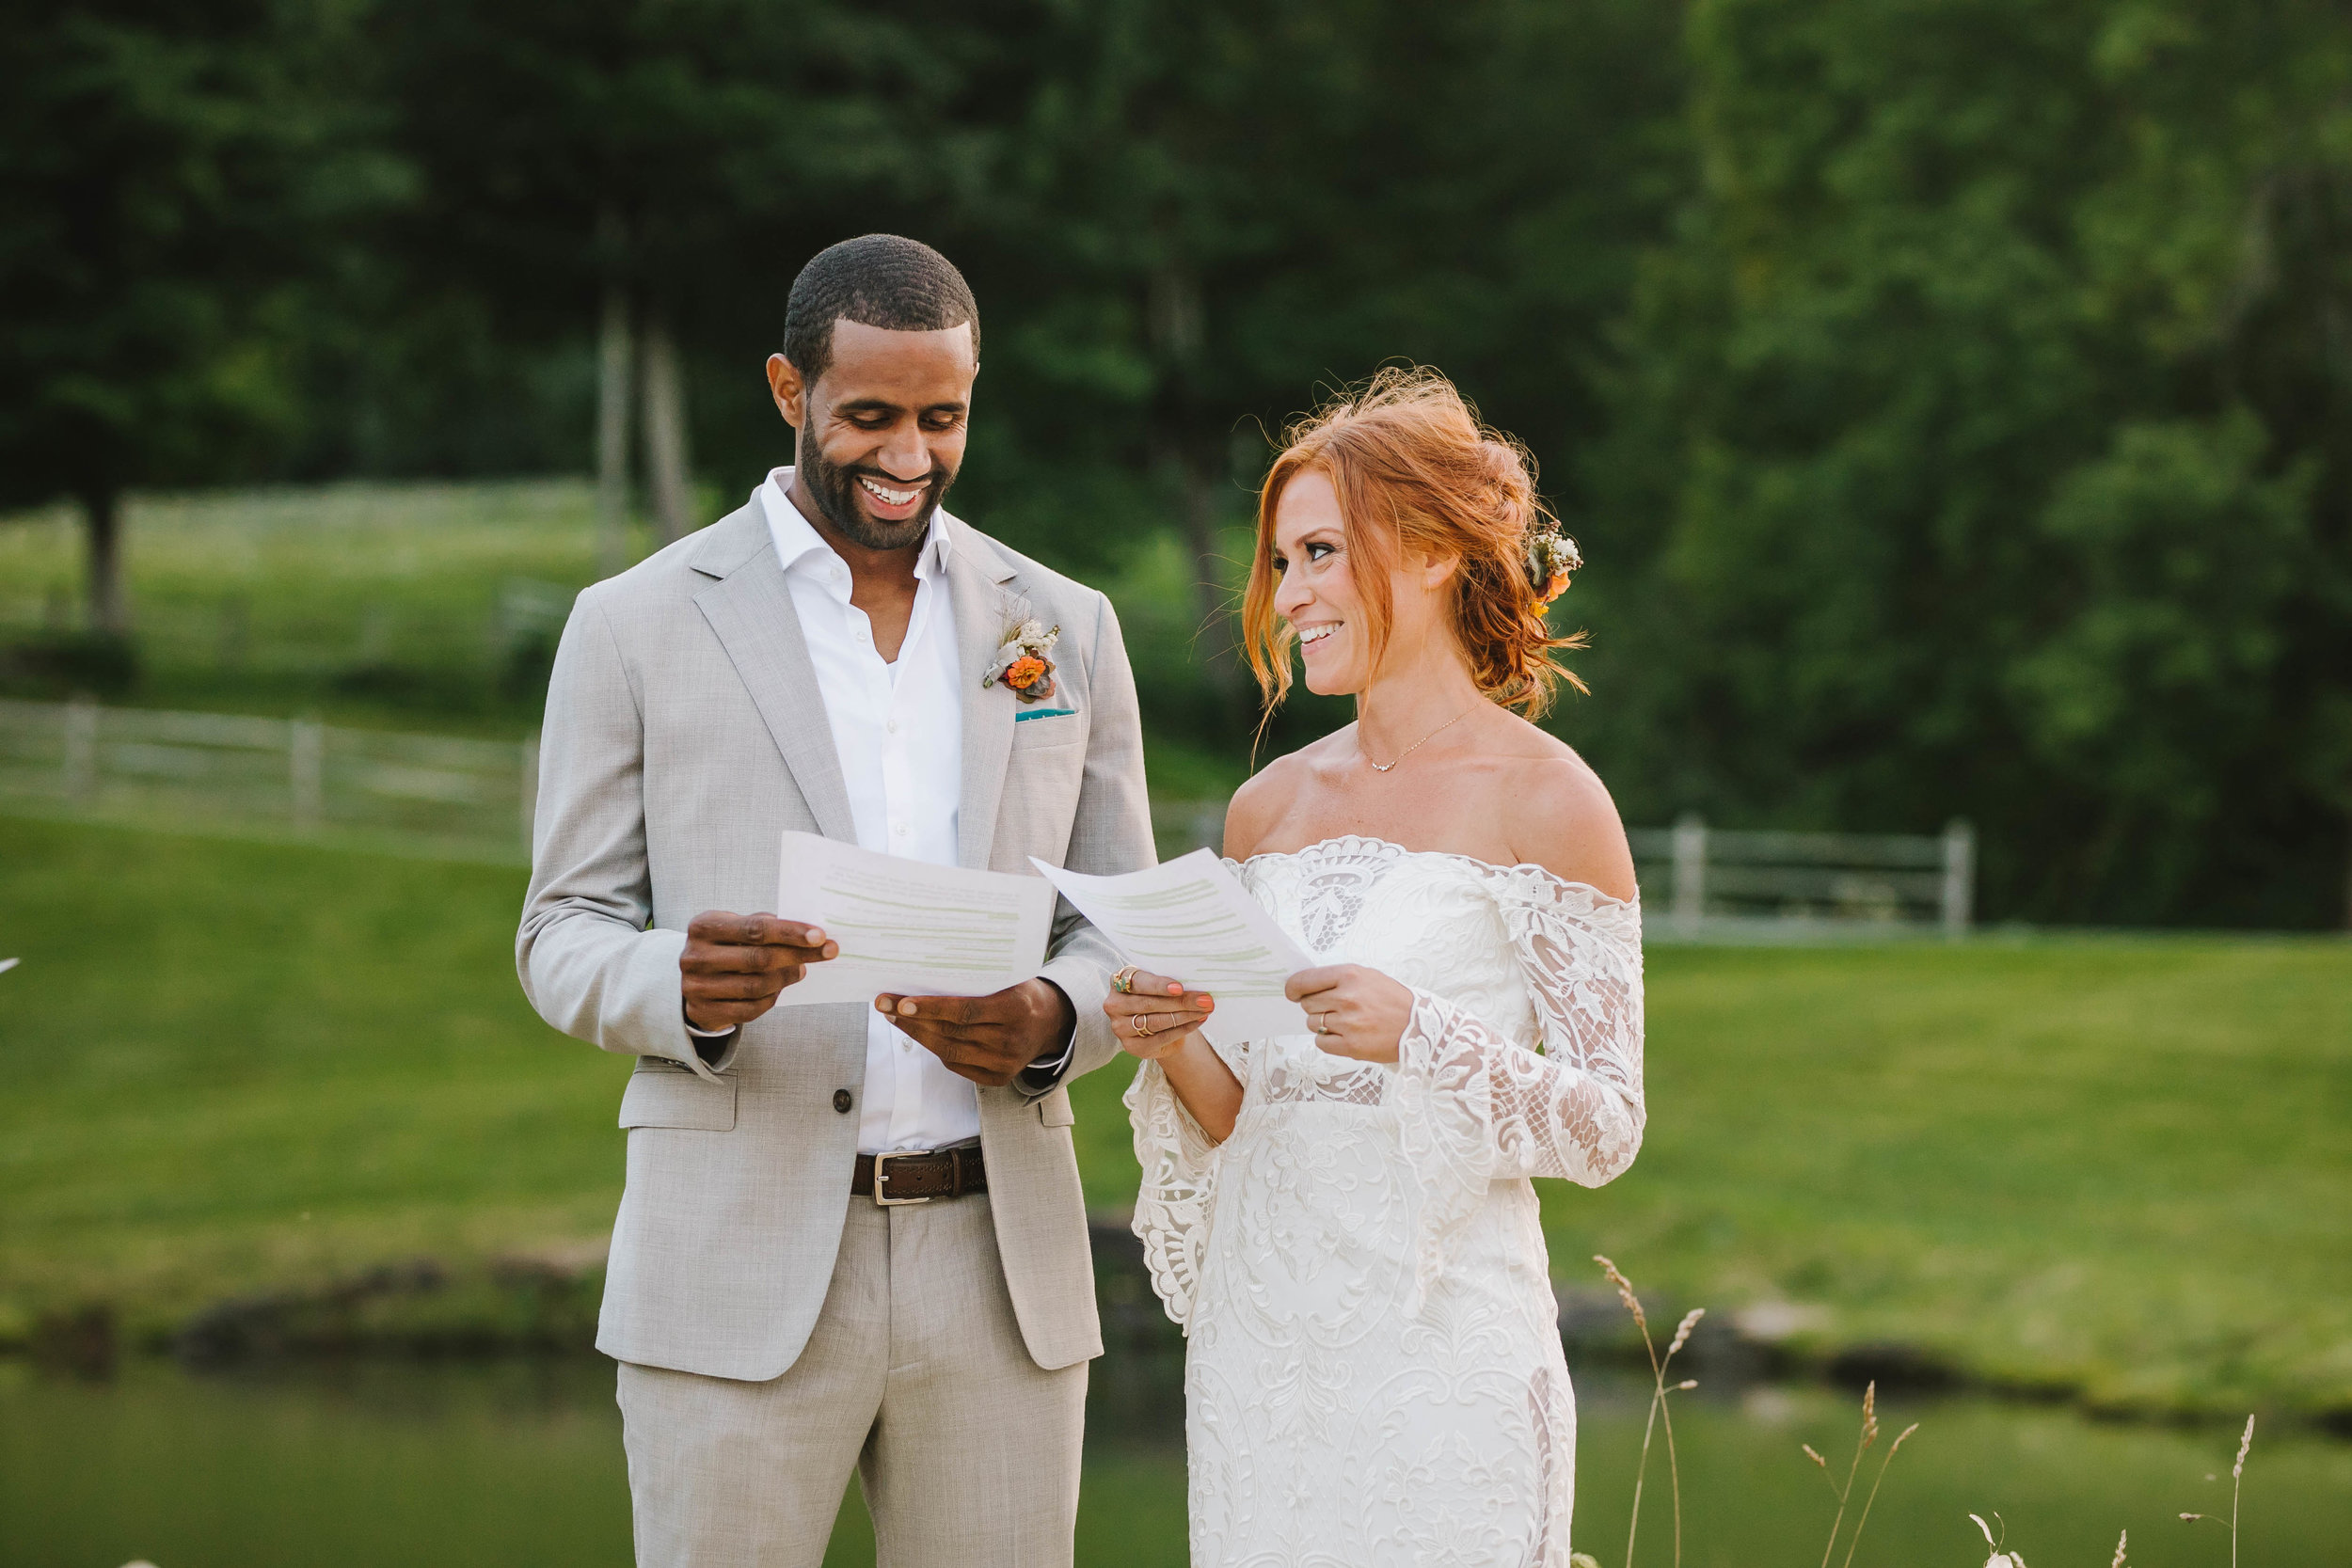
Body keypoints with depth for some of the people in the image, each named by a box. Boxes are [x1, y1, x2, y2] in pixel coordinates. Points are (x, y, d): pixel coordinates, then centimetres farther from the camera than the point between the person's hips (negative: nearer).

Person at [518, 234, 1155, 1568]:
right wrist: (686, 986, -20)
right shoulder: (637, 628, 3)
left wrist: (1046, 1025, -10)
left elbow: (1127, 933, 15)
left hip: (999, 1264, 3)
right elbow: (564, 938, 4)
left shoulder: (1065, 630, 12)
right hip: (743, 1270, -2)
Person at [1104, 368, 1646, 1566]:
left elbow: (1607, 1126, -8)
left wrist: (1424, 1035, -22)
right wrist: (1172, 1044, -5)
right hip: (1260, 1326, 5)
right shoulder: (1270, 809, 11)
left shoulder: (1545, 802, -5)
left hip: (1442, 1334, -5)